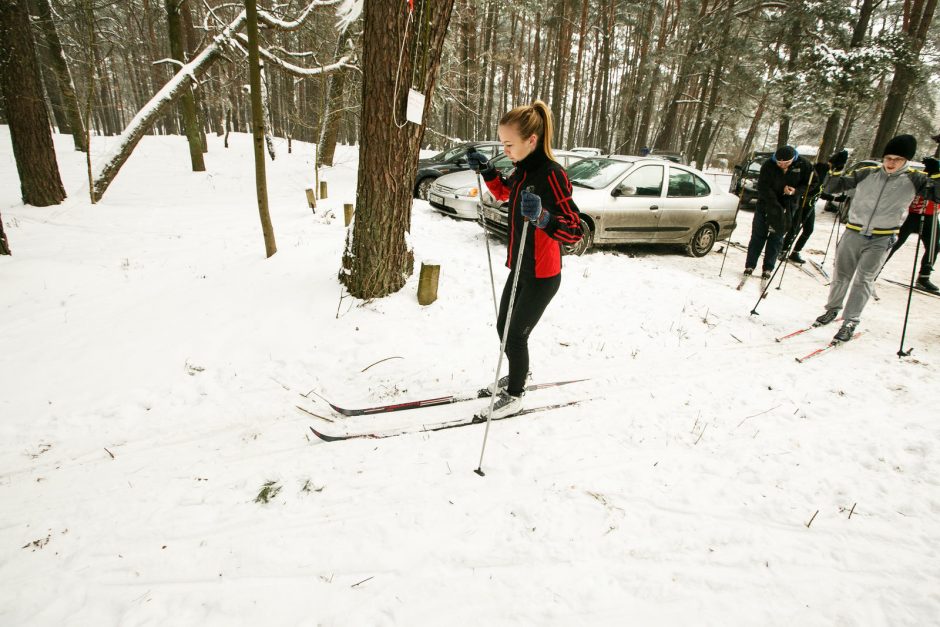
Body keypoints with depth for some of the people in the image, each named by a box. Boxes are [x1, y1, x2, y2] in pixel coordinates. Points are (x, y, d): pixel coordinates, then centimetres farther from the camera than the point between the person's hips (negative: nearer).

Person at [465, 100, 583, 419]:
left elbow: (574, 231, -29)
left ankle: (515, 393, 28)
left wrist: (542, 217, -46)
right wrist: (486, 170, 6)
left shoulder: (551, 174, -25)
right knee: (504, 327, 20)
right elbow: (503, 193, 22)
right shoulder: (524, 168, 1)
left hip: (542, 276, -8)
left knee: (516, 335, 4)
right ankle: (519, 373, 46)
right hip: (520, 269, 9)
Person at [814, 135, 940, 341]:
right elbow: (831, 188, 2)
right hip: (853, 233, 2)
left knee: (863, 280, -6)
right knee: (841, 276, 13)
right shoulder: (866, 174, 0)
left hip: (882, 240, -2)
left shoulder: (913, 179, -2)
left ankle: (850, 322, 0)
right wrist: (836, 169, -15)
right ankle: (832, 309, 32)